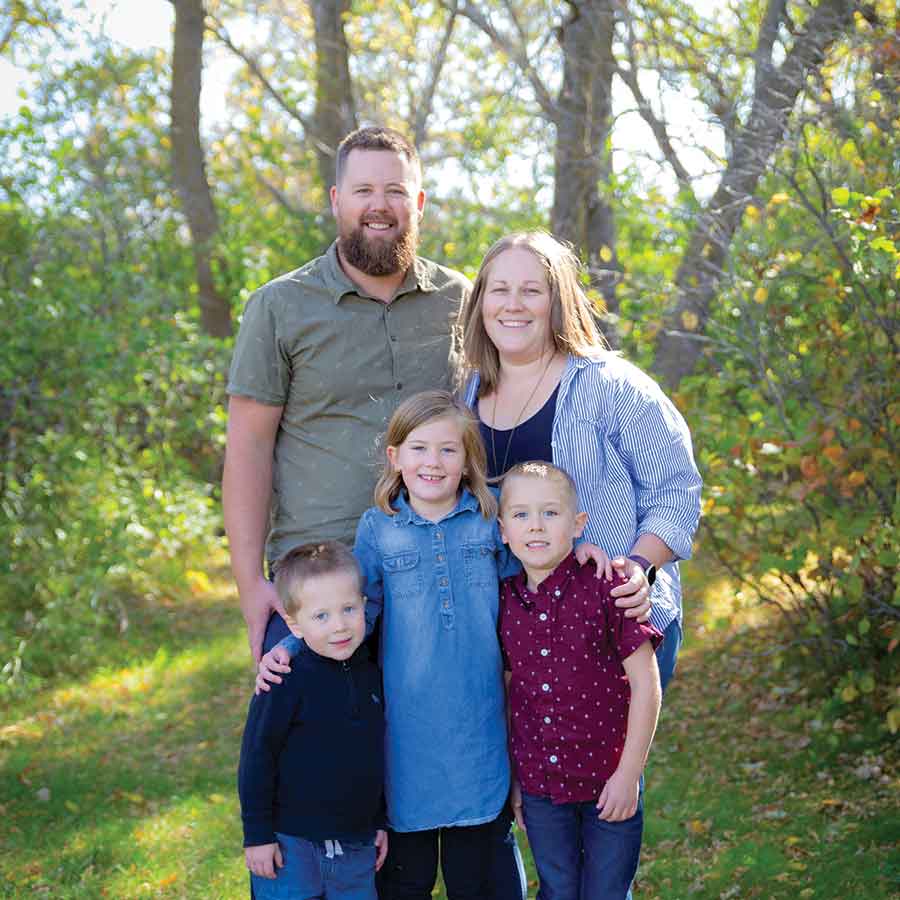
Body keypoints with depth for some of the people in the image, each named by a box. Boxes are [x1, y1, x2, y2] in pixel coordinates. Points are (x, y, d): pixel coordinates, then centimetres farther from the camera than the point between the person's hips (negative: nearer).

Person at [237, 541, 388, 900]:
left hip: (357, 846, 6)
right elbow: (256, 758, -11)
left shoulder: (371, 677, 4)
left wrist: (379, 822, 19)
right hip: (291, 846, -5)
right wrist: (257, 835, -11)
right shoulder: (287, 682, -14)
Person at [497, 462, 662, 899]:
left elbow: (645, 684, -11)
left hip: (608, 782, -3)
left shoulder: (606, 589, -13)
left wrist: (628, 773, -12)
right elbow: (509, 694, 8)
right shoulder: (504, 601, -1)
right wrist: (512, 779, 8)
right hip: (539, 785, 3)